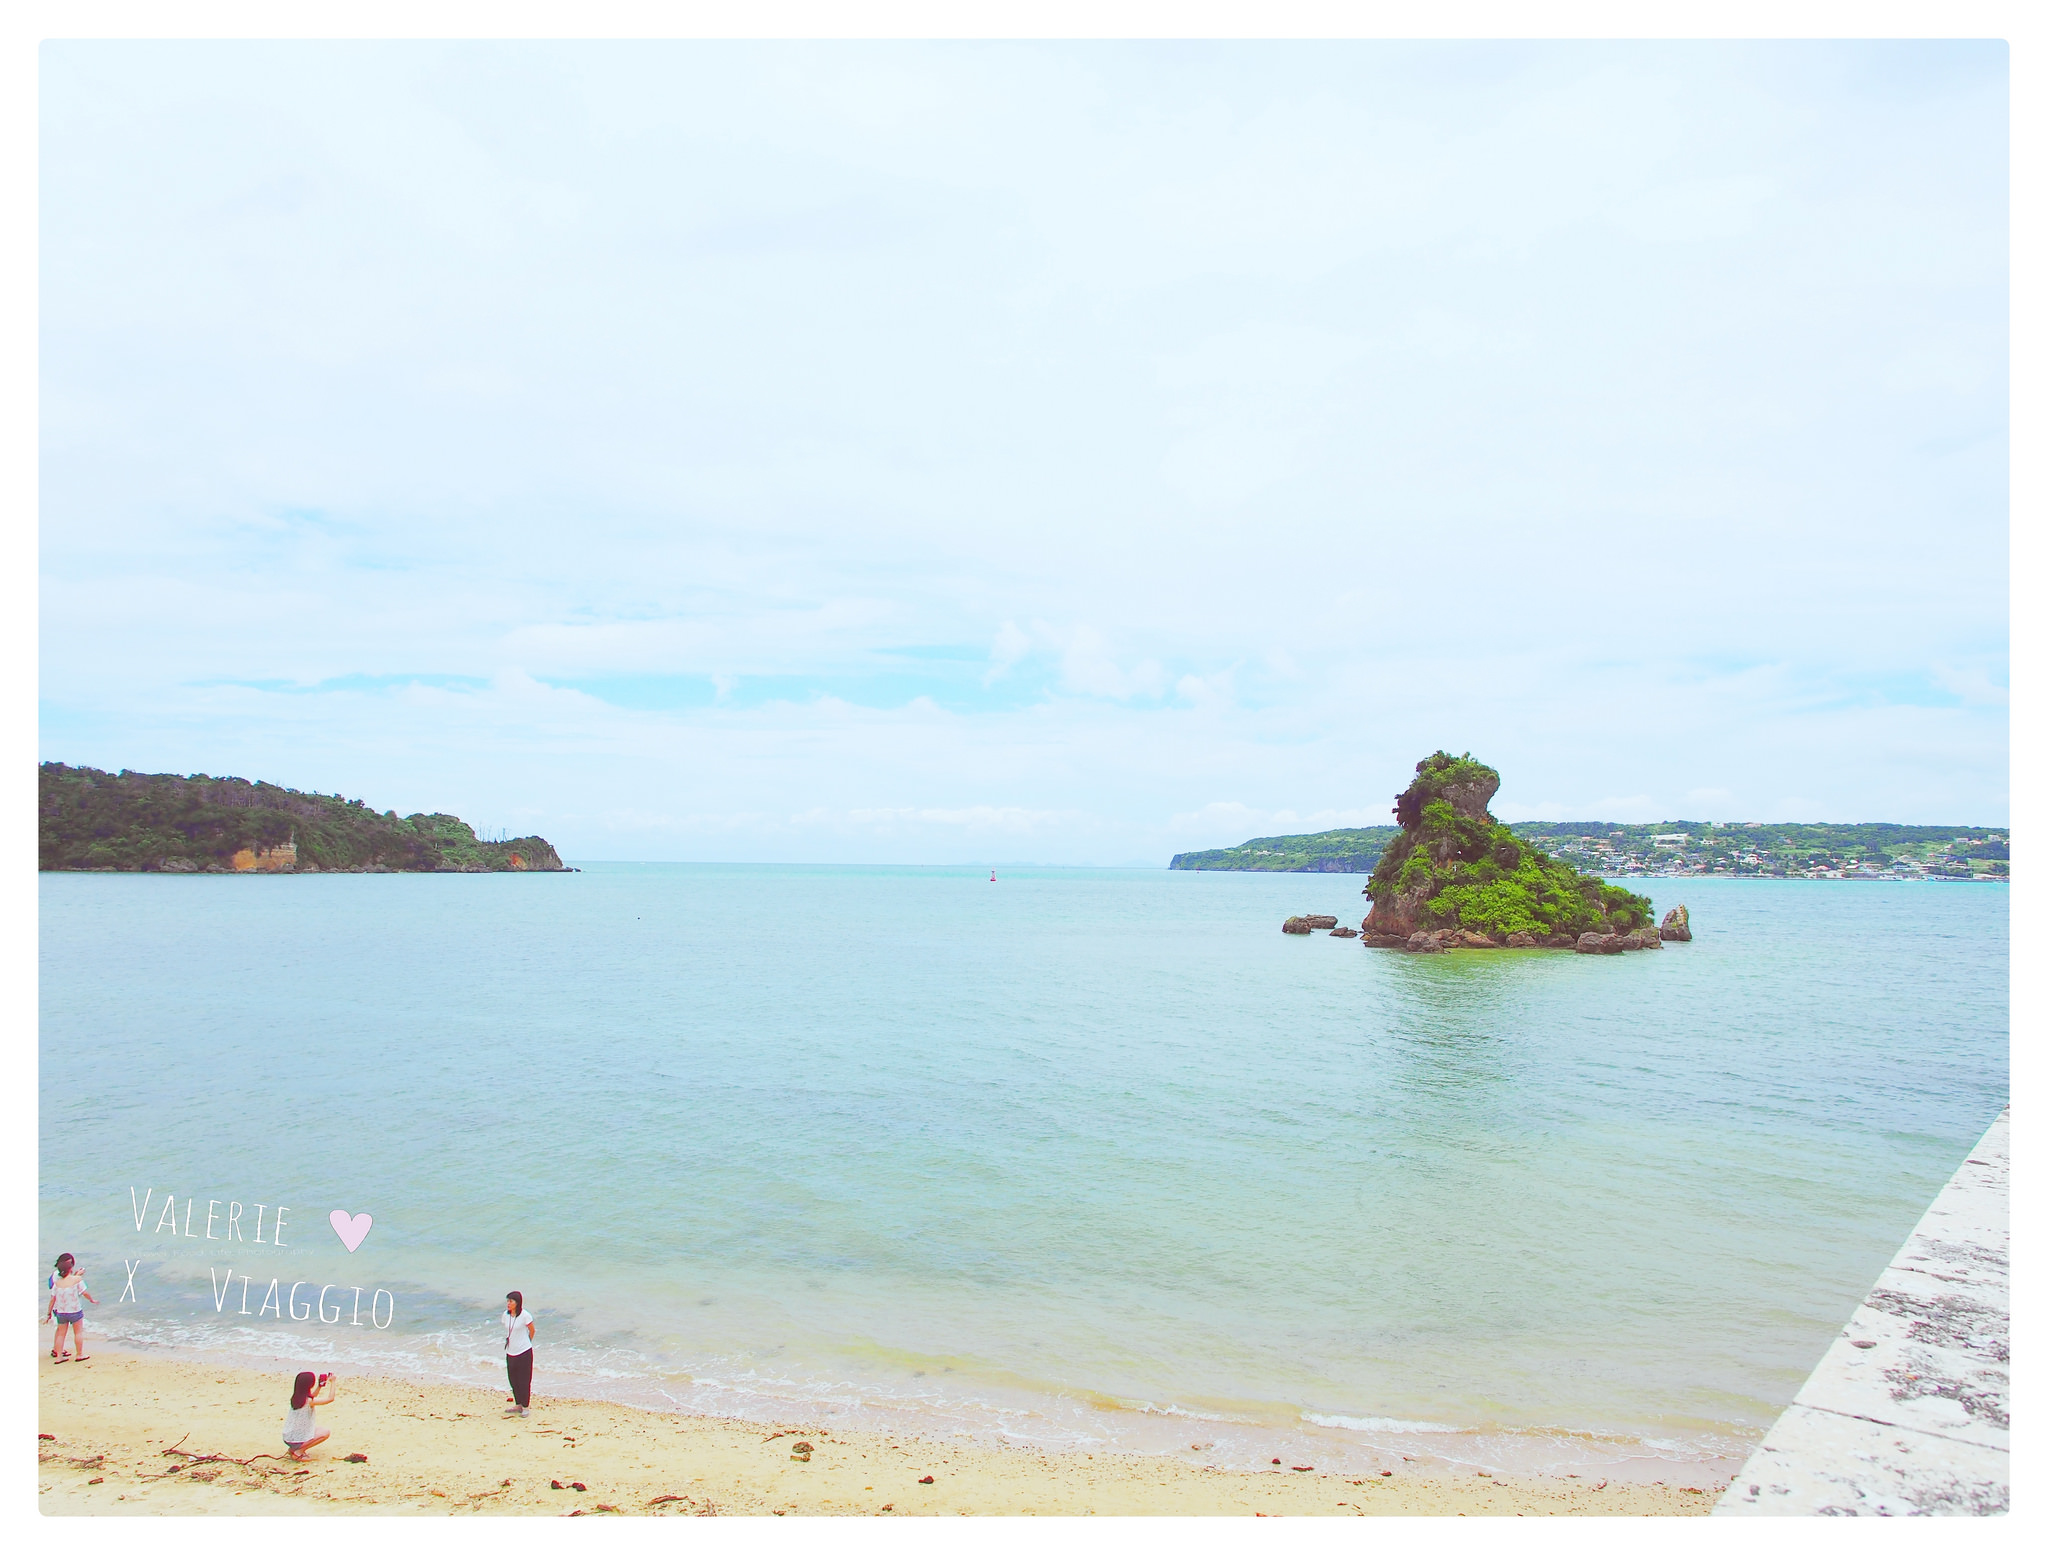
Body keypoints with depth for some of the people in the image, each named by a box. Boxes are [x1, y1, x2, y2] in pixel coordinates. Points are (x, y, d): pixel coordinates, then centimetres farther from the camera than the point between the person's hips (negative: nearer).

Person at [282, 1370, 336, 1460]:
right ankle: (298, 1452, -3)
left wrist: (320, 1385, 11)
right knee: (326, 1433, 0)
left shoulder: (296, 1398, -1)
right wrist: (332, 1382, -9)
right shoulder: (309, 1401, -25)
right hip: (295, 1440, -8)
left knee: (316, 1425, 26)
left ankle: (292, 1449, 15)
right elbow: (330, 1398, -18)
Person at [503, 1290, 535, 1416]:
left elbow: (532, 1331, -2)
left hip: (524, 1352, -5)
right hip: (510, 1352, 6)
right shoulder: (506, 1315, 0)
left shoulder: (525, 1315, -16)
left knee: (524, 1381, 2)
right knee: (513, 1380, 13)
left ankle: (525, 1407, 14)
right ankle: (518, 1405, 28)